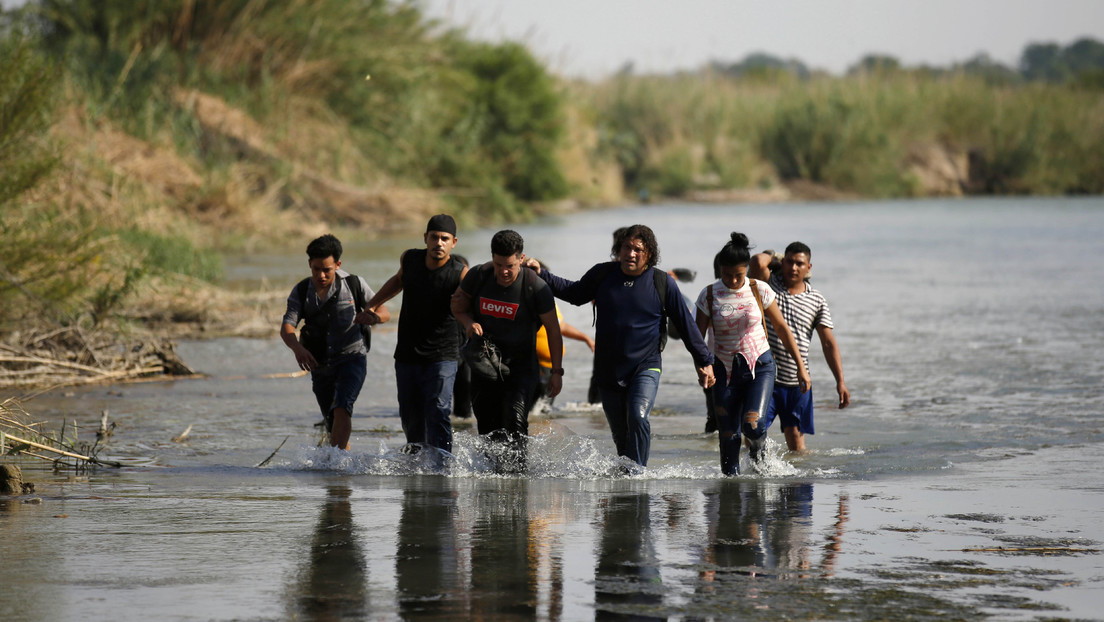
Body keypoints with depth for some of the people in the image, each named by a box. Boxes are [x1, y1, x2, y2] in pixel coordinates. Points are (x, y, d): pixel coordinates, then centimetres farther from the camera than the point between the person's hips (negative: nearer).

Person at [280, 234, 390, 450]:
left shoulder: (353, 284, -6)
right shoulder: (301, 292, -1)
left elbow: (384, 312, -1)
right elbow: (287, 326, -13)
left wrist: (374, 316, -27)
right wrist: (298, 348, -35)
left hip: (351, 357, -3)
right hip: (320, 365, 3)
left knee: (341, 409, -25)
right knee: (333, 425, 9)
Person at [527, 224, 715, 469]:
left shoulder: (663, 283, -6)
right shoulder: (602, 275, 0)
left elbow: (686, 324, 2)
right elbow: (574, 294, 19)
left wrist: (704, 361, 4)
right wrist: (540, 275, 11)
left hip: (646, 366, -3)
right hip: (609, 370, 3)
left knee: (638, 418, -26)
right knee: (620, 434, 9)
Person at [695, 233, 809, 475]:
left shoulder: (759, 290, -5)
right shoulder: (709, 295, -5)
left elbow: (782, 328, 3)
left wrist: (801, 366, 2)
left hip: (760, 366, -1)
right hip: (725, 370, 1)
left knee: (753, 425, -19)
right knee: (728, 435, -1)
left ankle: (757, 448, 15)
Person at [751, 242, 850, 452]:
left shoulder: (817, 301, 5)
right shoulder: (770, 284, 0)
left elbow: (829, 343, 4)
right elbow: (759, 261, -22)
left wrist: (840, 381, -3)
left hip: (797, 381, 2)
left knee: (796, 439, 6)